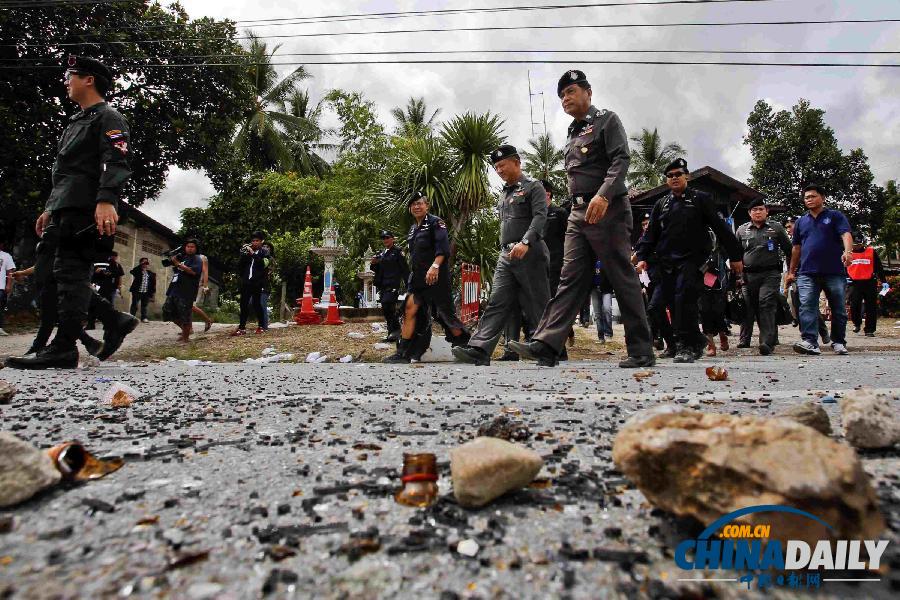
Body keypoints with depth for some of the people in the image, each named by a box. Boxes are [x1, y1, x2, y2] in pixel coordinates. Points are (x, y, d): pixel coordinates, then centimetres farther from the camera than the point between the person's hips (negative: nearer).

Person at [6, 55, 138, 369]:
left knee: (71, 273, -12)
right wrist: (50, 208, 26)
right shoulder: (77, 121, 30)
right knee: (62, 275, 7)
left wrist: (106, 201, -31)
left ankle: (63, 349, -11)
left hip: (85, 210, -10)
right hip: (66, 211, 10)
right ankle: (116, 320, 10)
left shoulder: (108, 117, -1)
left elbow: (115, 164, -18)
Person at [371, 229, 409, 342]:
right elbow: (377, 271, 25)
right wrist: (374, 264, 3)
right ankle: (393, 334, 17)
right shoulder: (381, 254, 18)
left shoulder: (397, 252, -3)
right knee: (386, 310, 9)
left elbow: (405, 269, -7)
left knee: (387, 307, -20)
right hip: (383, 286, 8)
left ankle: (395, 330, -10)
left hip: (393, 285, -8)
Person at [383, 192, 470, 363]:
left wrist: (435, 266, -30)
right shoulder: (413, 228, 21)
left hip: (436, 277, -7)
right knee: (410, 310, -2)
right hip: (417, 278, 7)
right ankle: (403, 353, 0)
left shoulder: (435, 222, -4)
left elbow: (443, 247, -18)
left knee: (445, 313, -2)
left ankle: (463, 346, 17)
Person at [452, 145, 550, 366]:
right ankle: (479, 350, -14)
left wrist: (525, 242, -28)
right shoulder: (504, 194, 24)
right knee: (496, 303, -6)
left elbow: (540, 217, -13)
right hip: (506, 256, 6)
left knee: (537, 305, -1)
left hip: (529, 254, -6)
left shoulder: (533, 187, 2)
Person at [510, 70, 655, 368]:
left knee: (623, 280, -4)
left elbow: (621, 160, -12)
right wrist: (579, 206, 16)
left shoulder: (607, 119, 3)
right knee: (570, 279, -3)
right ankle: (545, 345, -10)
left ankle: (641, 352, 4)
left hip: (608, 210, -7)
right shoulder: (573, 133, 25)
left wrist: (603, 195, -27)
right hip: (579, 212, 7)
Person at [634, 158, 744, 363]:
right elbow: (651, 234, 14)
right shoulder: (661, 205, 17)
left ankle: (686, 346, -12)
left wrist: (735, 256, 3)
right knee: (673, 304, 4)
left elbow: (720, 228, 5)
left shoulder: (701, 199, 7)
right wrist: (642, 257, 0)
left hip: (692, 260, -4)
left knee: (684, 299, -20)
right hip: (667, 263, 4)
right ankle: (696, 342, 20)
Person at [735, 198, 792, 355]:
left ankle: (767, 343, -21)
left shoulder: (776, 228, 11)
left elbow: (788, 250, 15)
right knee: (747, 307, 5)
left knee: (767, 305, -15)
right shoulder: (742, 230, 15)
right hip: (748, 275, 2)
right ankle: (744, 340, 18)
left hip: (770, 274, -2)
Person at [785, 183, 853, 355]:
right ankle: (810, 342, -17)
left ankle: (838, 342, 19)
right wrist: (791, 271, 17)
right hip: (807, 273, 2)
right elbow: (796, 248, 20)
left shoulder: (835, 216, 6)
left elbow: (846, 234, -10)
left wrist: (847, 251, -31)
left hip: (834, 272, -2)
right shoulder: (801, 222, 17)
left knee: (838, 309, 7)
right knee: (807, 307, -12)